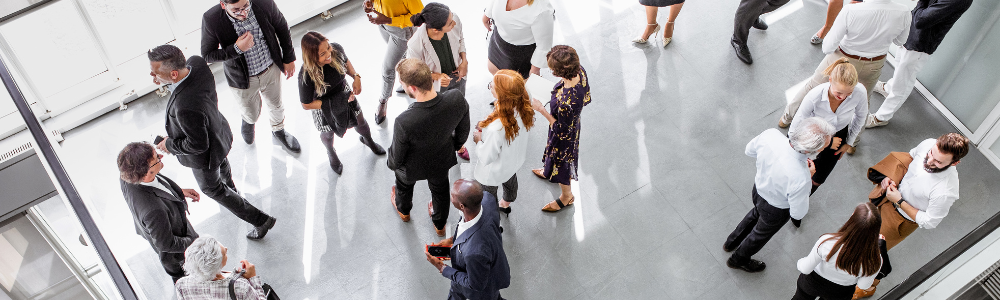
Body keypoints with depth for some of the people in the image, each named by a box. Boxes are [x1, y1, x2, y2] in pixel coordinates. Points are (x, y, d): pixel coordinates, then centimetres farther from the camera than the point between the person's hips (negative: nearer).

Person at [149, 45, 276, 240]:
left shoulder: (186, 108, -49)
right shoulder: (197, 63, -27)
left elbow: (198, 145, -32)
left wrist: (170, 145, -17)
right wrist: (164, 82, -7)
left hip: (205, 156, -8)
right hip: (218, 133, 8)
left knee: (210, 187, 22)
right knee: (221, 165, 39)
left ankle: (260, 220, 31)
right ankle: (231, 191, 73)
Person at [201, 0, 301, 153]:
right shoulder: (211, 20, -30)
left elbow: (282, 27, -6)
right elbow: (207, 55, -19)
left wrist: (289, 58, 2)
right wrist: (237, 49, -34)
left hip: (272, 70, 2)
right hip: (243, 78, -1)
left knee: (276, 106, 27)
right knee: (252, 115, 23)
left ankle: (278, 130, 61)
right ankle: (248, 120, 62)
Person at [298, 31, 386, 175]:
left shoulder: (336, 50, -29)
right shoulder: (306, 77, -40)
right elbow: (306, 104, -24)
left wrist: (356, 77, -19)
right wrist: (334, 103, -27)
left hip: (344, 94, 4)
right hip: (324, 106, -3)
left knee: (360, 122, 28)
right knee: (328, 134, 27)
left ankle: (368, 140, 65)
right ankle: (331, 153, 64)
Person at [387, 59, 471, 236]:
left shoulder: (404, 122, -44)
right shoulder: (457, 100, -35)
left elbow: (397, 156, -23)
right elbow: (463, 130, -12)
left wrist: (392, 164, 2)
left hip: (413, 167, -2)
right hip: (442, 162, 3)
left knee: (404, 185, 35)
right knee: (440, 190, 35)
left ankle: (403, 210, 69)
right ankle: (440, 225, 64)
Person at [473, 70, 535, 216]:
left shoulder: (496, 128, -47)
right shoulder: (524, 109, -26)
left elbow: (487, 158, -30)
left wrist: (478, 140, -12)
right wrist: (485, 126, -4)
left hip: (493, 173, -7)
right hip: (515, 160, 7)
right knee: (510, 181, 39)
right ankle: (506, 204, 69)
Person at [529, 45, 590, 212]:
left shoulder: (566, 103, -48)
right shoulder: (580, 72, -25)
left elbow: (562, 131, -29)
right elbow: (586, 98, -4)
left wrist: (541, 110, -28)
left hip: (563, 136, -7)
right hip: (573, 122, 7)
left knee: (561, 161, 24)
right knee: (555, 156, 37)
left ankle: (566, 196, 52)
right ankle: (549, 173, 70)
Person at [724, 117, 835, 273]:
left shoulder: (770, 134, -32)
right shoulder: (800, 178, -46)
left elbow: (750, 150, -8)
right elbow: (798, 213, -25)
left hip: (758, 188, 5)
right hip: (775, 210, -5)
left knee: (756, 213, 39)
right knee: (761, 233, 29)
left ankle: (731, 242, 64)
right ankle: (739, 259, 58)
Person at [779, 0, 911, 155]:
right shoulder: (902, 14, -28)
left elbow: (827, 47, -25)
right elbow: (899, 40, -4)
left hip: (843, 59, -2)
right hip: (873, 65, 2)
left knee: (813, 86, 25)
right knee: (862, 101, 29)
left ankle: (787, 118, 48)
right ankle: (852, 142, 49)